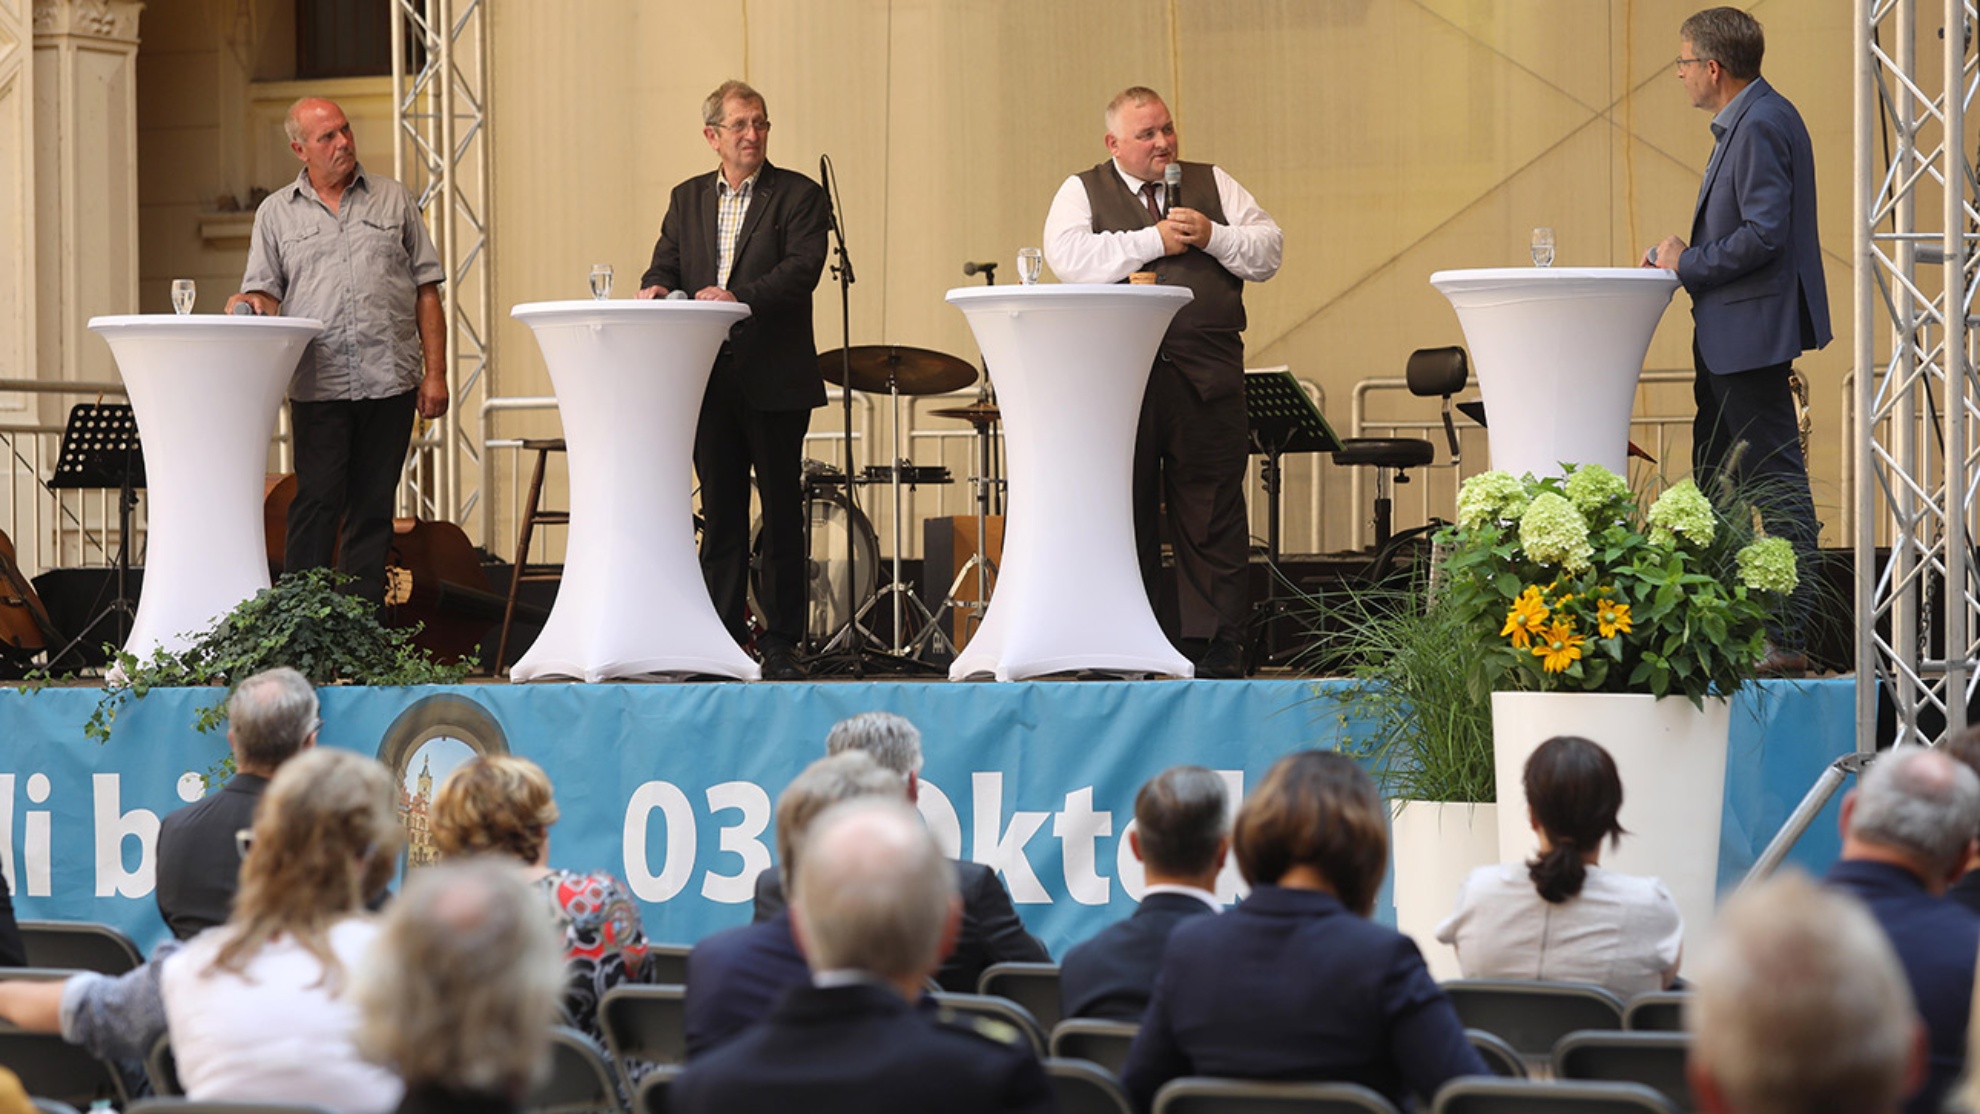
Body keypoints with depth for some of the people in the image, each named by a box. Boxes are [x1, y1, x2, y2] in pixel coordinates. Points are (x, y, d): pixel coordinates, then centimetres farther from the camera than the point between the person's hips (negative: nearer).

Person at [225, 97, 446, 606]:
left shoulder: (394, 200, 13)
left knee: (373, 507, 3)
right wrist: (253, 304, -17)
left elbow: (426, 291, 11)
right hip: (318, 386, -1)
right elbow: (266, 294, 8)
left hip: (390, 379, 1)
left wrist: (435, 373, 3)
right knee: (318, 500, -10)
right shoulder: (276, 213, 11)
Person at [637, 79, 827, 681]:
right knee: (720, 511, 6)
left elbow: (802, 269, -13)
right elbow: (666, 265, 9)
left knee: (782, 512, 0)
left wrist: (739, 296, -27)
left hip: (775, 381, -4)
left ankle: (781, 642, 5)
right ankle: (722, 638, 10)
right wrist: (657, 289, -15)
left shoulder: (798, 196, 0)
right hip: (709, 379, 4)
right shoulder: (688, 199, 14)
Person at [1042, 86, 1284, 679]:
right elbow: (1071, 258, -8)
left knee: (1212, 516, -1)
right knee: (1125, 513, 0)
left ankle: (1216, 649, 2)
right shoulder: (1083, 192, 11)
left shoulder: (1214, 184, 18)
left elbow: (1269, 251, 11)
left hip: (1206, 379, 1)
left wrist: (1212, 236, -6)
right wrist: (1155, 240, -8)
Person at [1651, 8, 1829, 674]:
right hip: (1726, 341, 11)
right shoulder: (1743, 122, 16)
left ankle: (1788, 638, -8)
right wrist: (1682, 258, 9)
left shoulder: (1761, 126, -17)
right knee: (1714, 482, 15)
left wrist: (1689, 267, -14)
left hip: (1752, 334, -11)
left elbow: (1763, 233, -24)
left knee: (1776, 483, -9)